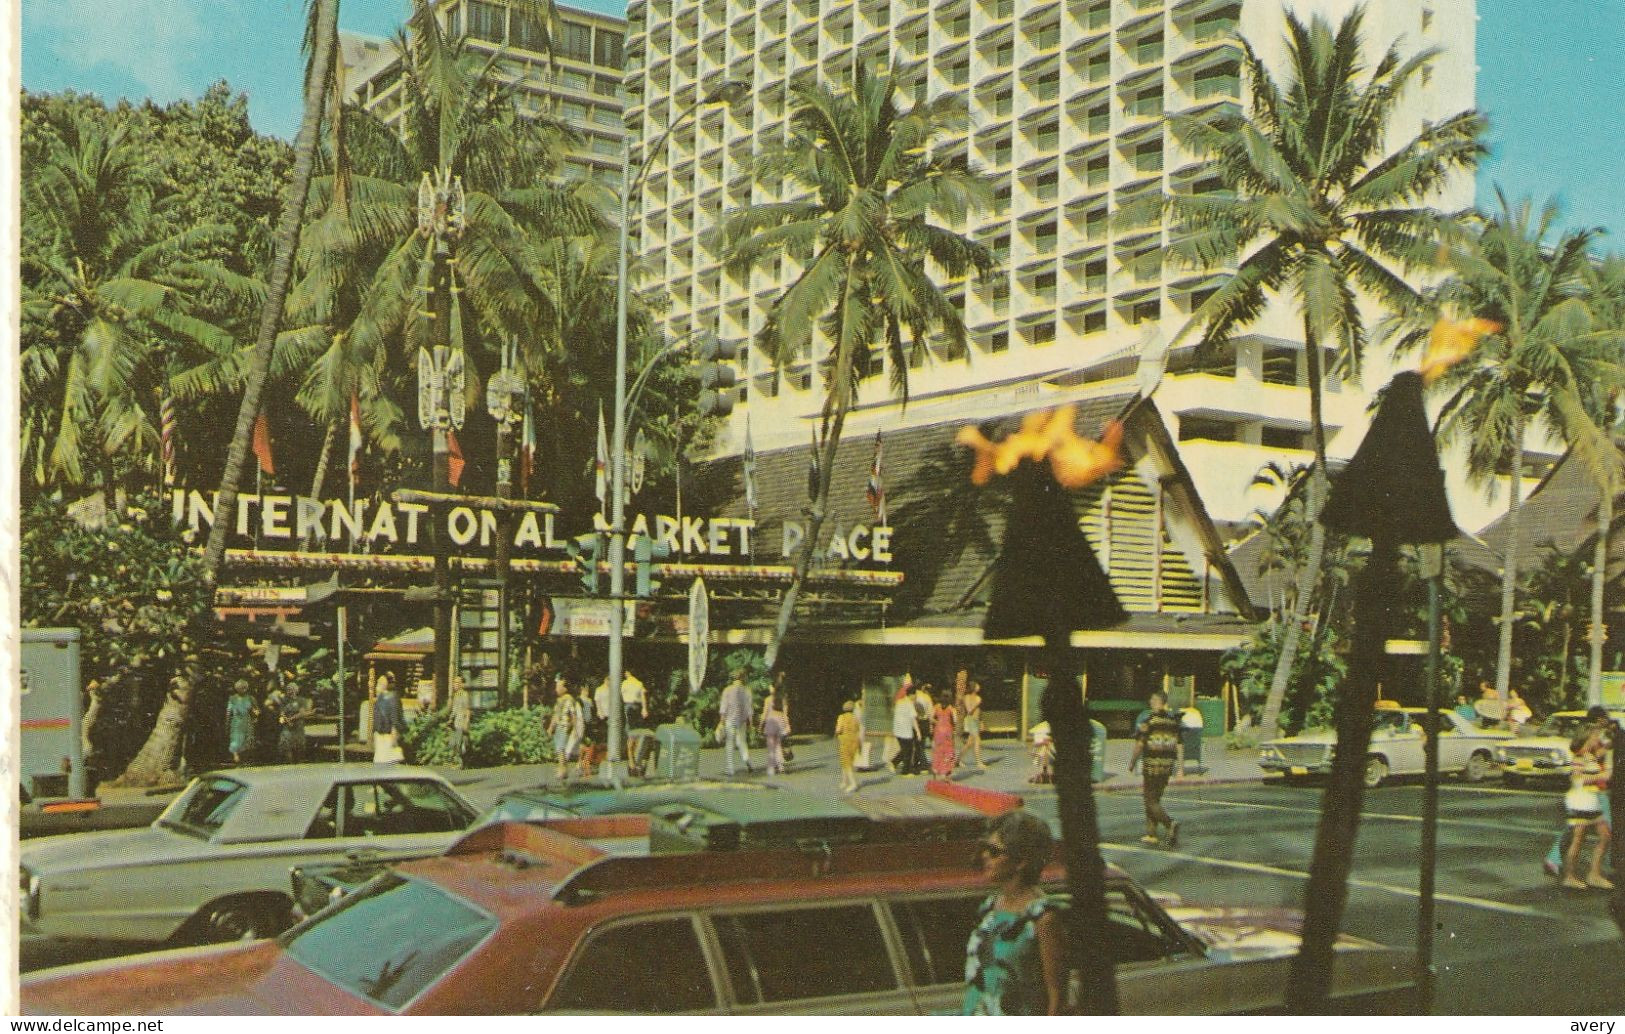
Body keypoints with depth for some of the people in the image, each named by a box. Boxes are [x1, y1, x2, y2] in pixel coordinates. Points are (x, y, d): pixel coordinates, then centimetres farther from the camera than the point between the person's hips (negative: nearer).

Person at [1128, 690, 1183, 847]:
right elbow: (1180, 745, 5)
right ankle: (1151, 834, 19)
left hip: (1151, 765, -6)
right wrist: (1180, 767, 8)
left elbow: (1139, 745, -9)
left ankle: (1171, 824, -25)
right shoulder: (1173, 720, 7)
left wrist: (1132, 763, 3)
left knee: (1151, 801, -3)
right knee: (1155, 799, 17)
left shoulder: (1148, 719, -10)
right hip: (1167, 766, 6)